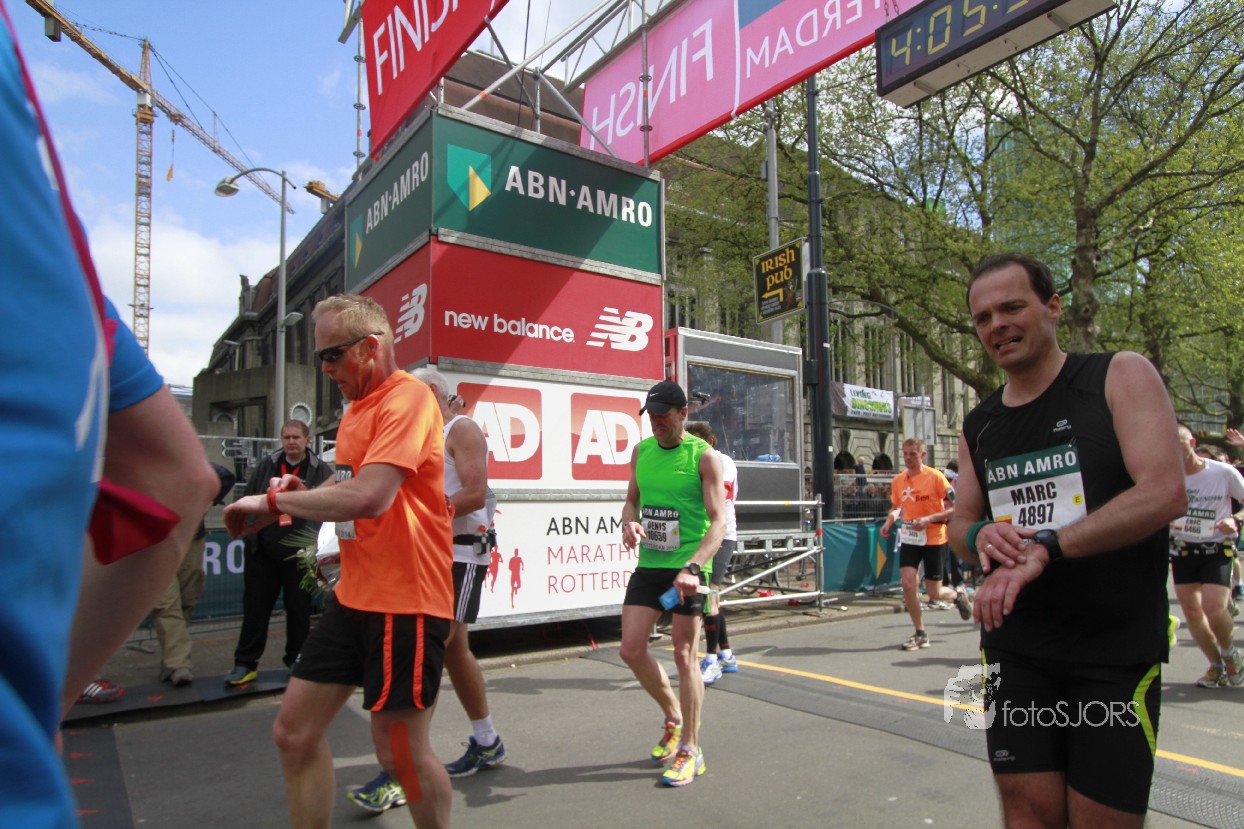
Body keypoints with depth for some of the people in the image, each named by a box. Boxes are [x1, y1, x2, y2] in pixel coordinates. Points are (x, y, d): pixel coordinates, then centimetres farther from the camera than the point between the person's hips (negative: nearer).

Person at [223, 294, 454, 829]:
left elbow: (369, 497, -29)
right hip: (353, 595, 9)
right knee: (294, 731, 13)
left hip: (403, 600, -9)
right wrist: (300, 494, 2)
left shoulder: (407, 398, -16)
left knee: (401, 751, 2)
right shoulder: (358, 405, 14)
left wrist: (273, 501, -15)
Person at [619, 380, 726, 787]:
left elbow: (718, 520, -15)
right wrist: (629, 522, -6)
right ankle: (674, 718, 30)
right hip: (648, 565, 6)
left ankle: (690, 750, 17)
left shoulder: (703, 456, -9)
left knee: (684, 655, 0)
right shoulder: (641, 451, 8)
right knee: (631, 649, 3)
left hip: (686, 569, -5)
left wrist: (693, 567, -29)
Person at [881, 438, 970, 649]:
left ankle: (958, 595, 39)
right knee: (907, 584, -9)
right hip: (909, 538, 4)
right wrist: (889, 521, -2)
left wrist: (929, 519, -23)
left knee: (934, 593, 2)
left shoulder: (935, 477, -11)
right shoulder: (898, 480, 3)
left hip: (934, 539, -4)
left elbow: (954, 507, -11)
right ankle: (920, 635, 7)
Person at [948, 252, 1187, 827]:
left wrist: (1044, 548, -25)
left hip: (1116, 650, -3)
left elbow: (1165, 493, -17)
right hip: (1015, 649, 4)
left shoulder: (1121, 377, -5)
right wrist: (980, 537, -11)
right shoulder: (979, 426, 9)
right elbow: (960, 525, 14)